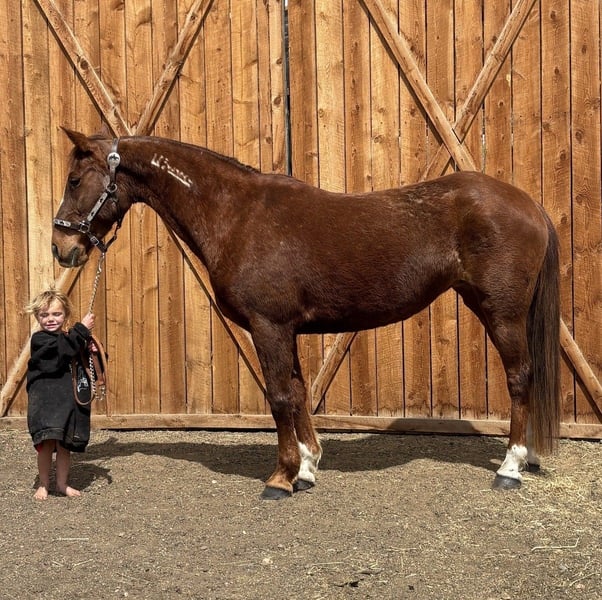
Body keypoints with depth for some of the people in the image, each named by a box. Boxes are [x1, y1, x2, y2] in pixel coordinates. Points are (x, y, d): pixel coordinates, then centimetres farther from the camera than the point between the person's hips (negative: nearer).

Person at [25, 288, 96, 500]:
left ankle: (62, 483, 21)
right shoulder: (40, 340, -6)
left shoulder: (71, 340, 14)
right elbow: (63, 349, -25)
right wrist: (82, 330, -21)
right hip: (45, 401, -5)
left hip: (70, 402, 5)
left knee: (65, 445, 9)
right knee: (46, 443, -6)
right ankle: (44, 484, 8)